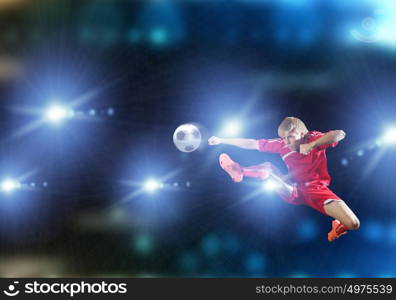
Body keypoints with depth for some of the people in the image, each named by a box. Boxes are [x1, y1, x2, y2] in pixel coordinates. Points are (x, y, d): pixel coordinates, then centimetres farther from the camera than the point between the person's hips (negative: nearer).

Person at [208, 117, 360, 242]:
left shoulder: (314, 138, -12)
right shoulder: (282, 144, -1)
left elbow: (340, 134, -31)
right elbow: (252, 144, 5)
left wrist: (312, 145, -37)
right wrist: (221, 140, 5)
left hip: (317, 190, -3)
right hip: (294, 191, 3)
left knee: (353, 224, -24)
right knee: (268, 167, -17)